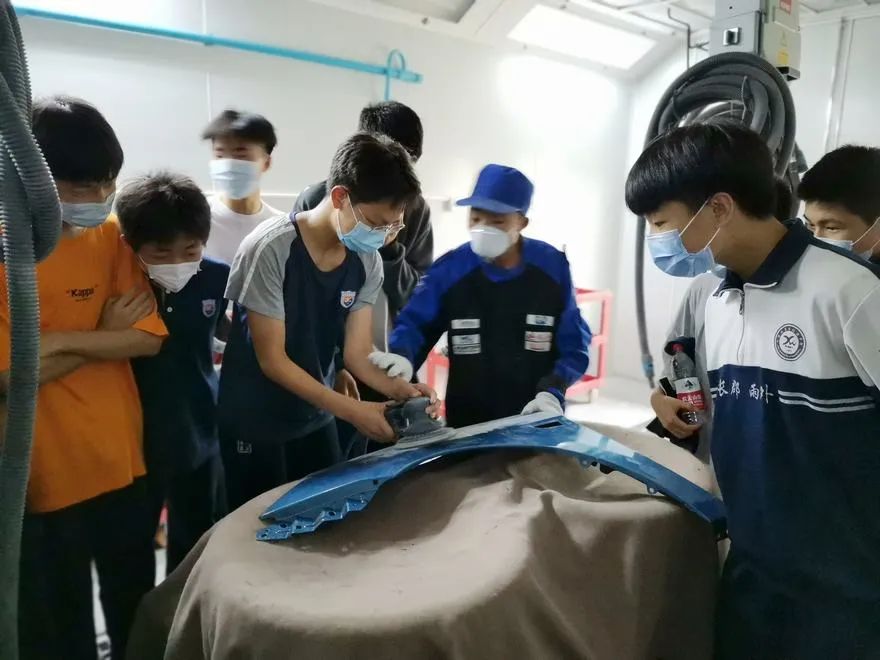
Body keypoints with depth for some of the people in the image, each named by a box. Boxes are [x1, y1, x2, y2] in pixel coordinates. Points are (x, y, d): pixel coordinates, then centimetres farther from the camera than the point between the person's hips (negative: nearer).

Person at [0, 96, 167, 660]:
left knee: (137, 609, 21)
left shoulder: (113, 236, 0)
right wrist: (105, 334, -12)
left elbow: (149, 337, -8)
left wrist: (61, 339, -19)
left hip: (122, 462, 4)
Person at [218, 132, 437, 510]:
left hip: (316, 418, 5)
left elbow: (356, 353, -5)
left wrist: (395, 388, -25)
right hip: (255, 422, -5)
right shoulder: (271, 248, -23)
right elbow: (272, 359, -21)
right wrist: (350, 410, -26)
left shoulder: (367, 262, -7)